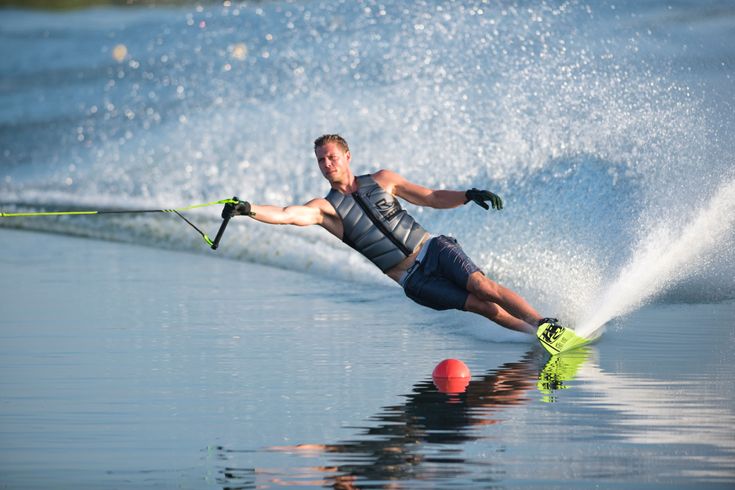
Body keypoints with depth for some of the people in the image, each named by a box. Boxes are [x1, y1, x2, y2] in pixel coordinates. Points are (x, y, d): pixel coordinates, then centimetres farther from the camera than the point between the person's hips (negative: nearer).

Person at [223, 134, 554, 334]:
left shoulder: (382, 180, 8)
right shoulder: (325, 208, 2)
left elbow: (434, 198, 12)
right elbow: (286, 215, -16)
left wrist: (469, 195, -4)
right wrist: (248, 209, -32)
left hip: (433, 248, 1)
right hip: (413, 280, -1)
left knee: (483, 287, -20)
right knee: (483, 307, -16)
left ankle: (547, 324, -16)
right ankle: (537, 333, -11)